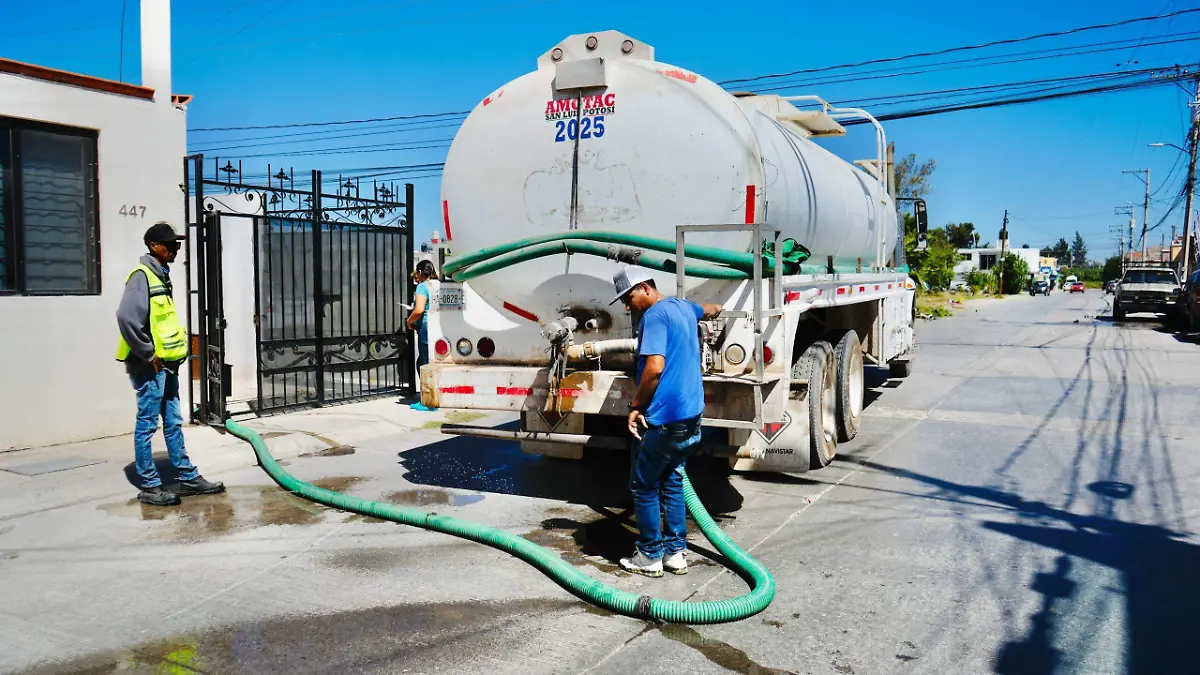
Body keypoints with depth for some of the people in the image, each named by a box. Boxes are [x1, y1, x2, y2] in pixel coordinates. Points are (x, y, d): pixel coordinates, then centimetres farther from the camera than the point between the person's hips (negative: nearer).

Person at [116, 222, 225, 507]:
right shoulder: (142, 276, -13)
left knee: (173, 423, 14)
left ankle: (189, 478, 21)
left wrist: (174, 354, 15)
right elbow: (126, 317, -25)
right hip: (150, 366, -9)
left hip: (167, 364, 9)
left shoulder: (161, 276, 15)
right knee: (147, 425, -1)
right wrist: (148, 355, -19)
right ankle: (149, 487, 7)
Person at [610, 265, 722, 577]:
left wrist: (635, 405, -14)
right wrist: (714, 309, 61)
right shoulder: (682, 307, 13)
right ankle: (676, 552, 22)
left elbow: (655, 367, -26)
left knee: (644, 487, 5)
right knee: (672, 483, 17)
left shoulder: (655, 314, -15)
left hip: (662, 420, -9)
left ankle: (650, 556, 13)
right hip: (690, 417, 9)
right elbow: (711, 309, 37)